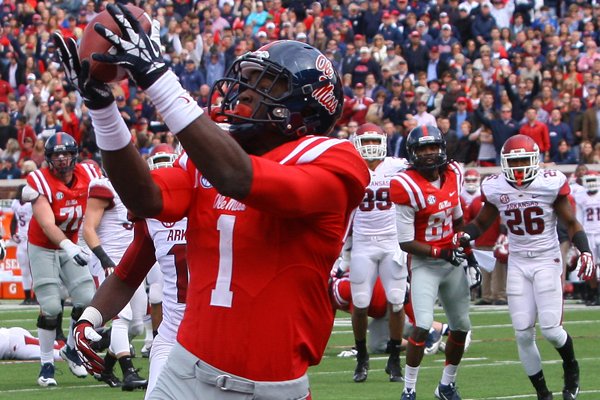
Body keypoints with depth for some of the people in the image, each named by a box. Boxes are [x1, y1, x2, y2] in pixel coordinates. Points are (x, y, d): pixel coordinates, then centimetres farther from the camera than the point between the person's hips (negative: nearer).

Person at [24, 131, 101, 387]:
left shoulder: (88, 176, -10)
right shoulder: (41, 182, -24)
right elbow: (47, 224, -34)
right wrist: (68, 247, -48)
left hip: (71, 245, 5)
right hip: (42, 248, -5)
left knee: (87, 300, -3)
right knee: (50, 307, -11)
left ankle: (71, 349, 23)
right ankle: (47, 364, 4)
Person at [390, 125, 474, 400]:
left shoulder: (453, 174, 0)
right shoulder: (407, 186, -20)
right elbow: (405, 243, -17)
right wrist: (441, 253, -22)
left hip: (453, 262, 7)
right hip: (425, 264, -7)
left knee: (461, 326, 13)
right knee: (423, 325, -20)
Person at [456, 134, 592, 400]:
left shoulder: (551, 184, -12)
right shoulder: (495, 188, -3)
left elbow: (570, 223, -3)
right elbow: (482, 223, 12)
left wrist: (585, 251, -17)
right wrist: (465, 234, -9)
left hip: (547, 261, -3)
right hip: (518, 265, 3)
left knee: (550, 329, -10)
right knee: (523, 334, -1)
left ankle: (571, 368, 22)